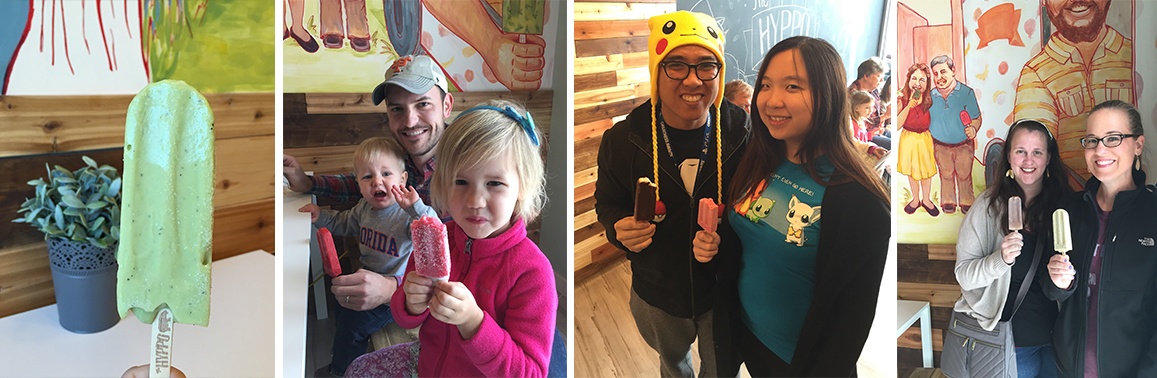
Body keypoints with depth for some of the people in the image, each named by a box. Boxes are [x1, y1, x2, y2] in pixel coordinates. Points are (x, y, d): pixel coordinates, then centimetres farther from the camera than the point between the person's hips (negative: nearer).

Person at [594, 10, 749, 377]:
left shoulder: (744, 135, -20)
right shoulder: (622, 140, -16)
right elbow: (608, 202, 0)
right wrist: (619, 228, -23)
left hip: (725, 292, -1)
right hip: (657, 296, 2)